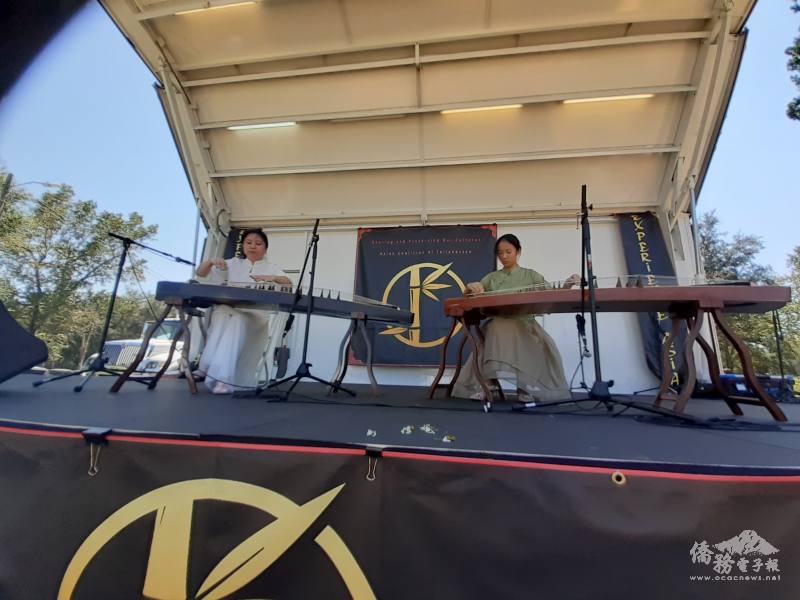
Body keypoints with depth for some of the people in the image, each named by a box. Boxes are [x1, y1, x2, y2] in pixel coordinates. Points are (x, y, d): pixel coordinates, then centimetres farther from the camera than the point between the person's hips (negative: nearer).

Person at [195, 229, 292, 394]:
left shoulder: (271, 268, 15)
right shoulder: (233, 264, 22)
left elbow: (288, 284, -3)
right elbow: (200, 273, 19)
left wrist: (273, 278, -24)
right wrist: (211, 261, -3)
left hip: (255, 314, -2)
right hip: (228, 309, 2)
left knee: (238, 322, -34)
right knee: (224, 314, -32)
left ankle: (224, 378, -34)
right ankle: (220, 376, -30)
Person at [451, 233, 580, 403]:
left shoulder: (530, 275, 13)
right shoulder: (492, 278, 16)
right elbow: (466, 296, 13)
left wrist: (567, 285, -16)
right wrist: (471, 287, -10)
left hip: (524, 323, 0)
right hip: (498, 323, 0)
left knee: (542, 346, -31)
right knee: (498, 330, -35)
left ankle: (526, 387, -14)